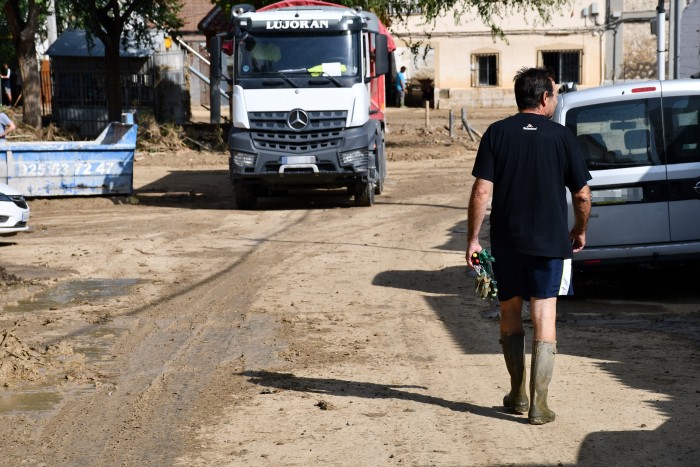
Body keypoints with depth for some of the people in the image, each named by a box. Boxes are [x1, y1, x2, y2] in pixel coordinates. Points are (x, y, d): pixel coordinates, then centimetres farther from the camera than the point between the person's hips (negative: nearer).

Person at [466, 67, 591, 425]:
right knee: (544, 319, 2)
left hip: (506, 242, 1)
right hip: (549, 242, -1)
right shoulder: (561, 137, -2)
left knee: (510, 317, 16)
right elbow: (582, 195, 0)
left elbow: (482, 190, -8)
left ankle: (517, 395, 25)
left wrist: (473, 238, -2)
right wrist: (580, 231, 17)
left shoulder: (497, 133, -2)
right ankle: (538, 405, -4)